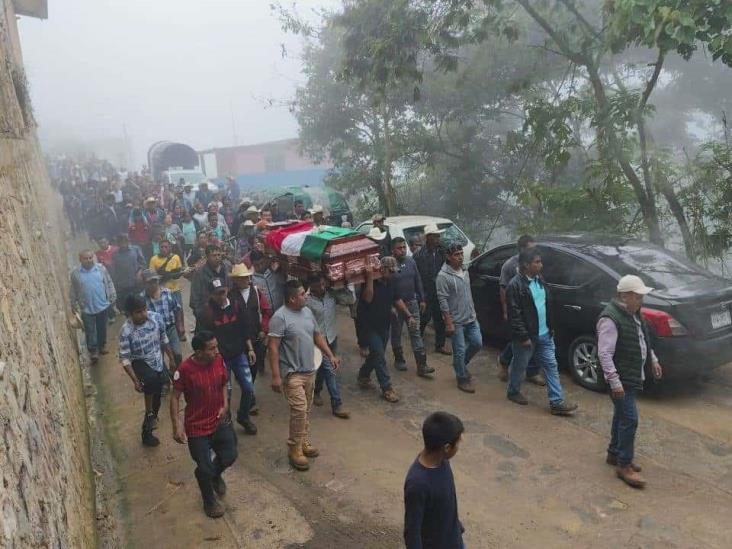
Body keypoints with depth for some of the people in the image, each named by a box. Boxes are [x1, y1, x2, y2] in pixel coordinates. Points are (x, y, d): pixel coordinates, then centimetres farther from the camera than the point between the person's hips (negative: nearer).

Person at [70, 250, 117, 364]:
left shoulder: (101, 268, -5)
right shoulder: (75, 273, -6)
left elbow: (109, 283, 2)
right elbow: (73, 291, 3)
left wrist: (113, 297, 0)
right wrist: (74, 305, 6)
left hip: (102, 305, 1)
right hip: (86, 308, -1)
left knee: (102, 328, 17)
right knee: (90, 331, 3)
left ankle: (102, 346, 36)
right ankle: (93, 351, 14)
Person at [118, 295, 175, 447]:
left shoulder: (156, 317, -16)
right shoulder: (126, 331, -27)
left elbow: (163, 339, 2)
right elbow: (125, 359, -21)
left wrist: (172, 359, 10)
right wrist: (135, 380, -27)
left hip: (157, 361, 5)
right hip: (140, 363, -4)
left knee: (157, 399, 18)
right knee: (151, 379, -39)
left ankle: (147, 431, 44)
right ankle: (149, 414, -14)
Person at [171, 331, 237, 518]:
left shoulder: (219, 360, -10)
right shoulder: (185, 369, -23)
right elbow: (175, 398, -13)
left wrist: (225, 406, -6)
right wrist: (177, 426, -17)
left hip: (219, 420, 4)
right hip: (197, 426, -4)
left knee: (230, 456, 6)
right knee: (205, 468, 6)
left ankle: (216, 475, 42)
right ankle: (209, 501, 34)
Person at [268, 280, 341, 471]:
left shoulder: (307, 312, 6)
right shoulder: (280, 317, -18)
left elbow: (317, 336, 17)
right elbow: (273, 348, -19)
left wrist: (331, 355, 11)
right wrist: (276, 376, -22)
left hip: (309, 371, 8)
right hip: (292, 373, -8)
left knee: (306, 410, 16)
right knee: (299, 410, -11)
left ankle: (304, 442, 30)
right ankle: (294, 450, 3)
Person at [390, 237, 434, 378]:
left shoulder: (411, 262, 3)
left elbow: (418, 281, 11)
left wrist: (422, 299, 10)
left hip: (412, 303, 4)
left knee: (416, 333, 1)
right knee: (396, 334, 11)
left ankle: (421, 365, 1)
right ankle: (399, 360, 31)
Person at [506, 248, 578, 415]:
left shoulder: (539, 280, 6)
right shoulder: (515, 285, -19)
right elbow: (514, 314, -20)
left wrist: (550, 328, 16)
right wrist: (524, 337, -20)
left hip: (544, 334, 7)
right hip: (527, 336, -7)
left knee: (551, 366, 6)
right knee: (519, 366, 12)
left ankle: (557, 402, 11)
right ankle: (513, 392, 35)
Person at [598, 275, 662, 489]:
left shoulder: (634, 314, 9)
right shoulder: (611, 319, -23)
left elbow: (643, 340, 26)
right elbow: (605, 354, -26)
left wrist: (653, 360, 23)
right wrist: (615, 382, -28)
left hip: (633, 376, 10)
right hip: (622, 379, -10)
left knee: (622, 416, 18)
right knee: (629, 419, -8)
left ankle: (614, 453, 32)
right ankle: (624, 465, 2)